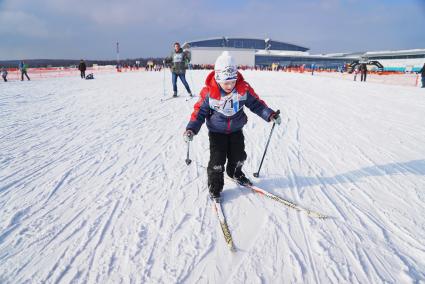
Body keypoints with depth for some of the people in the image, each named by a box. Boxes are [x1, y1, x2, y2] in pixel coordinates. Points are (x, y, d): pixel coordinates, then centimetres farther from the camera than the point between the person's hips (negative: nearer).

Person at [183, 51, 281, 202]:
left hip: (236, 130, 3)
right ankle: (215, 186, 16)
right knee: (217, 161, -6)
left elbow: (256, 103, -2)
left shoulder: (243, 88, -15)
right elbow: (199, 111, -12)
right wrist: (191, 129, -22)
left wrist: (270, 115, -10)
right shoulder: (208, 92, -21)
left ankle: (235, 174, 46)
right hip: (217, 131, -3)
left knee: (238, 157, 14)